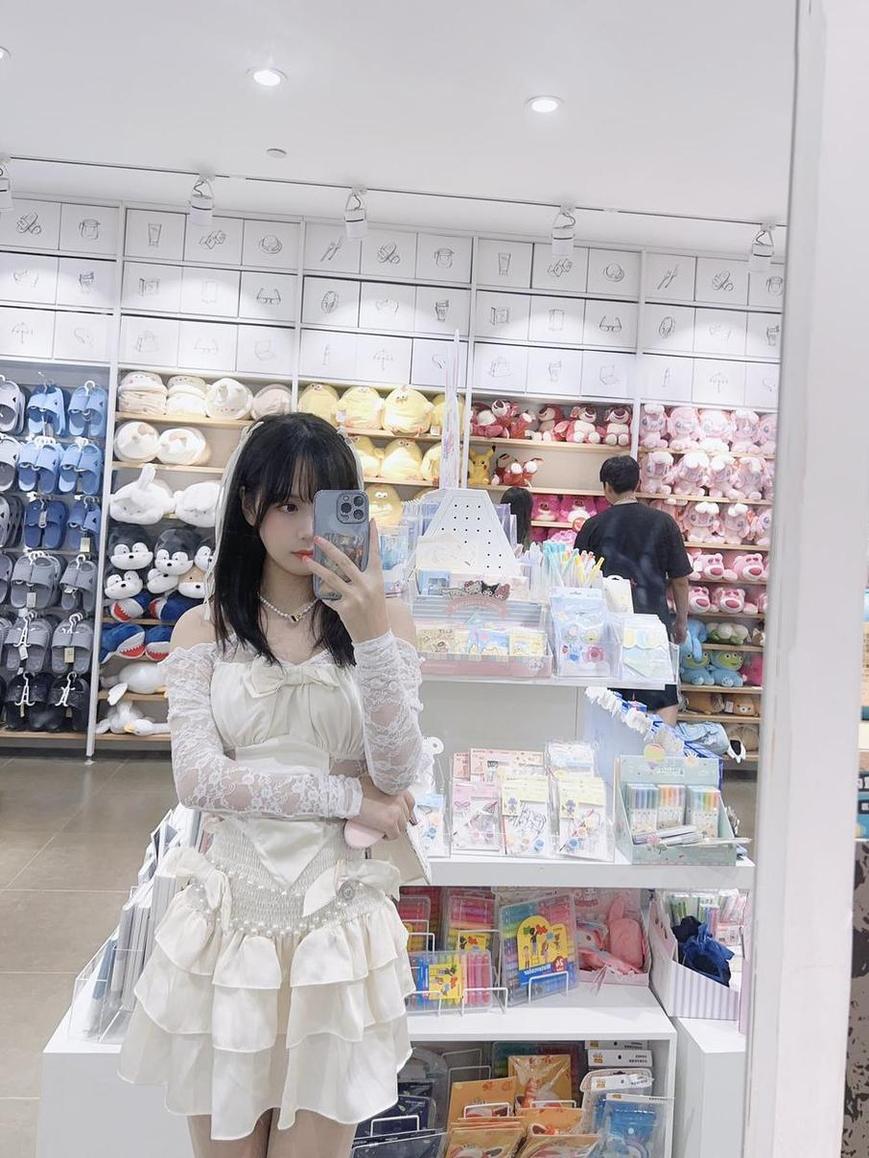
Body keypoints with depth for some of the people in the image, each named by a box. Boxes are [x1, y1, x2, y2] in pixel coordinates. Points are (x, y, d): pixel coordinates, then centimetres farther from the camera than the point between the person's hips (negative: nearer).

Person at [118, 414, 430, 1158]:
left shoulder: (384, 621, -1)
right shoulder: (205, 629, 0)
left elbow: (398, 776, -12)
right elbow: (198, 778, -10)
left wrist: (369, 635, -24)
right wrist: (348, 798, -13)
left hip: (336, 918, 0)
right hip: (230, 914, 1)